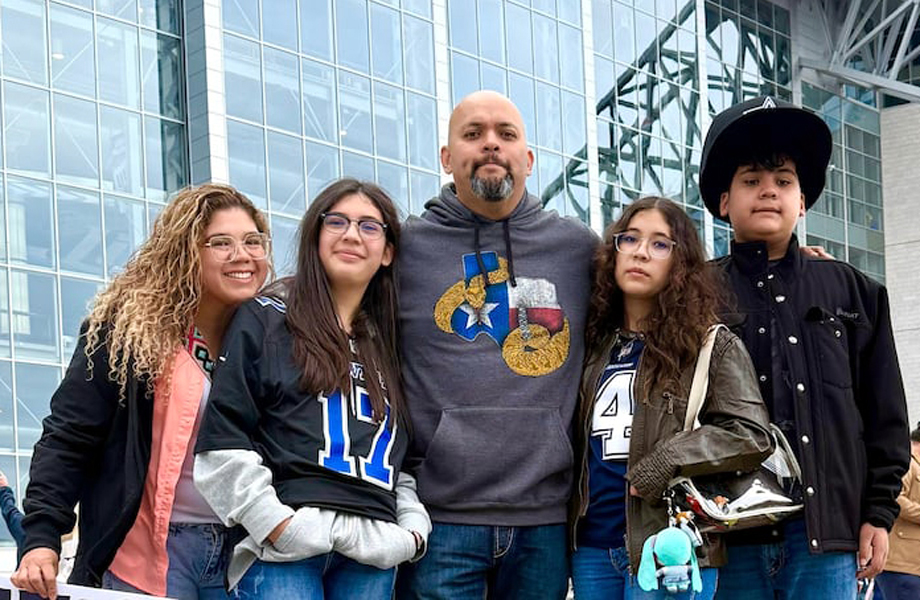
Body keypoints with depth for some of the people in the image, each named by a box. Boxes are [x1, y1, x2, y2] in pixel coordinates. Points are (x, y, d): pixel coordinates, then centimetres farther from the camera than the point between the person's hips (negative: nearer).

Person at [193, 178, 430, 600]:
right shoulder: (265, 320, 8)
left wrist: (412, 527, 5)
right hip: (283, 547, -4)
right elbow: (222, 442, -1)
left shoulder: (391, 345, 24)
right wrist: (275, 523, -11)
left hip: (373, 552, 5)